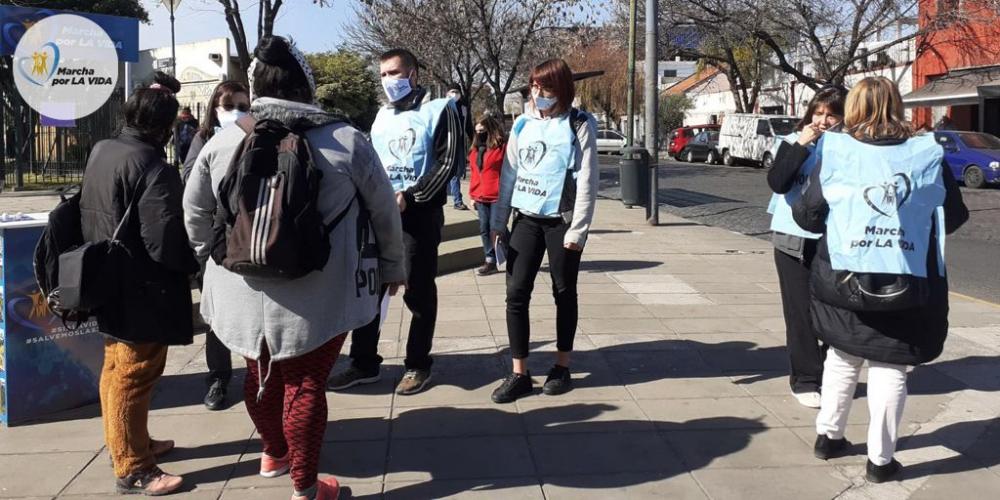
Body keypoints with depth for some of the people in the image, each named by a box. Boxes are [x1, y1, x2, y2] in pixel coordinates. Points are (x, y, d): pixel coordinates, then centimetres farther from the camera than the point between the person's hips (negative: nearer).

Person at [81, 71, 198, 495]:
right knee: (134, 377, 2)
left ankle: (129, 444, 37)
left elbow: (89, 215, 14)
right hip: (141, 293, -9)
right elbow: (163, 244, -26)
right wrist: (196, 264, -9)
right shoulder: (155, 170, -23)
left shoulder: (100, 152, 4)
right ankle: (133, 469, 14)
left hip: (110, 284, 9)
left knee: (117, 370, 20)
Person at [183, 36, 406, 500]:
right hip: (318, 296, -3)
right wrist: (392, 266, 19)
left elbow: (195, 211, 11)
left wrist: (215, 259, 27)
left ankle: (274, 453, 44)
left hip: (245, 290, 4)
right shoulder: (345, 140, -6)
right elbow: (384, 211, 4)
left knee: (261, 373, 22)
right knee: (305, 382, 7)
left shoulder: (223, 140, 0)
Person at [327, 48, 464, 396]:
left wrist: (410, 196, -17)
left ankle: (418, 365, 16)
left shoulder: (439, 111, -2)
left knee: (419, 292, 2)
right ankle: (364, 364, 18)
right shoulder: (383, 116, 18)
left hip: (419, 213, -6)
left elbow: (448, 162, -10)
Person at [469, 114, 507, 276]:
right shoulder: (476, 148, 13)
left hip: (498, 197, -7)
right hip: (481, 197, 7)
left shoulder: (502, 146, -9)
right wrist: (473, 195, 16)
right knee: (484, 229, 9)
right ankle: (490, 261, 16)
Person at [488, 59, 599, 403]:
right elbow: (509, 175, 12)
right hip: (526, 219, 4)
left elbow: (587, 180, -9)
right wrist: (499, 221, 9)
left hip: (561, 221, -4)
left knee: (564, 293, 9)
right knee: (516, 293, -2)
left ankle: (562, 367, 23)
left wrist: (578, 230, -13)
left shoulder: (579, 126, -5)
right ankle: (519, 374, 6)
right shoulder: (523, 124, 9)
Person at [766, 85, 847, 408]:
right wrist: (802, 146, -19)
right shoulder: (793, 143, -2)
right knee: (801, 313, 2)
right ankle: (804, 380, 13)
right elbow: (777, 183, -17)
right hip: (794, 242, -1)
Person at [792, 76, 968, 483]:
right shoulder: (929, 155, -2)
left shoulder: (834, 152, -4)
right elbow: (954, 217, 5)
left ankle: (828, 435, 31)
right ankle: (880, 458, 13)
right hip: (908, 285, -1)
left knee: (843, 358, 20)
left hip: (845, 278, 1)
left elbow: (807, 216, -2)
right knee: (889, 367, 8)